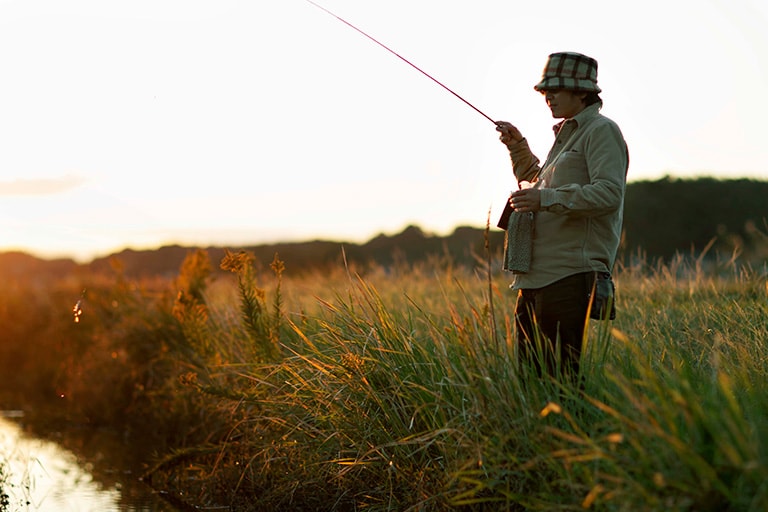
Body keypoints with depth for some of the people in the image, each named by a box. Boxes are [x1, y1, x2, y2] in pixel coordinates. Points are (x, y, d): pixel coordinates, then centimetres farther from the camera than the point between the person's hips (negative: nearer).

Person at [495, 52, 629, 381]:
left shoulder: (601, 131, -4)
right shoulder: (566, 134, 25)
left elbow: (609, 193, -18)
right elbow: (536, 182, 42)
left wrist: (547, 199, -24)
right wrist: (518, 147, 27)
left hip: (571, 276, -10)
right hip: (536, 277, 10)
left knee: (563, 373, -11)